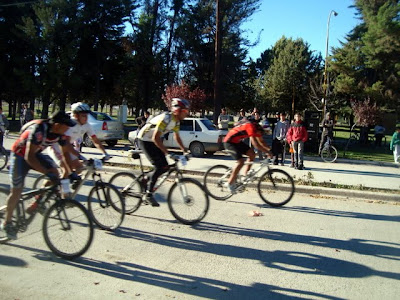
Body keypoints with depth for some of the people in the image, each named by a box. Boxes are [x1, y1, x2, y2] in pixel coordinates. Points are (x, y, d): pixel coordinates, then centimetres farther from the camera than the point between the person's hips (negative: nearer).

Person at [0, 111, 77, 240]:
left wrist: (67, 172, -2)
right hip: (20, 155, -6)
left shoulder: (60, 133, -16)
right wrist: (47, 172, -43)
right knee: (17, 191, -2)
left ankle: (36, 204, 1)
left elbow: (67, 151, -1)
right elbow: (29, 157, -38)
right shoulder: (39, 129, -36)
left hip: (36, 153, 6)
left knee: (54, 173, -16)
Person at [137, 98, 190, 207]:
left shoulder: (176, 121, -1)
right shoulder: (166, 119, -29)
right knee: (159, 167, -15)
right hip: (145, 140, -8)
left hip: (153, 141, 9)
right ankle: (148, 195, -5)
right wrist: (168, 154, -37)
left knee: (165, 167, 1)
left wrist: (184, 151, 4)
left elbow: (177, 137, 11)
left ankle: (148, 180, 22)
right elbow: (156, 138, -35)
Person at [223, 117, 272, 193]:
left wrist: (269, 149, 0)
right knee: (241, 161, -18)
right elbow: (255, 144, -32)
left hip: (237, 142, 9)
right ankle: (230, 183, -9)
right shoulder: (251, 127, -27)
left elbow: (261, 141, 12)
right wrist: (267, 152, -28)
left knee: (252, 154, -2)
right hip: (229, 142, -9)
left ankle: (245, 175, 7)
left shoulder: (256, 128, 1)